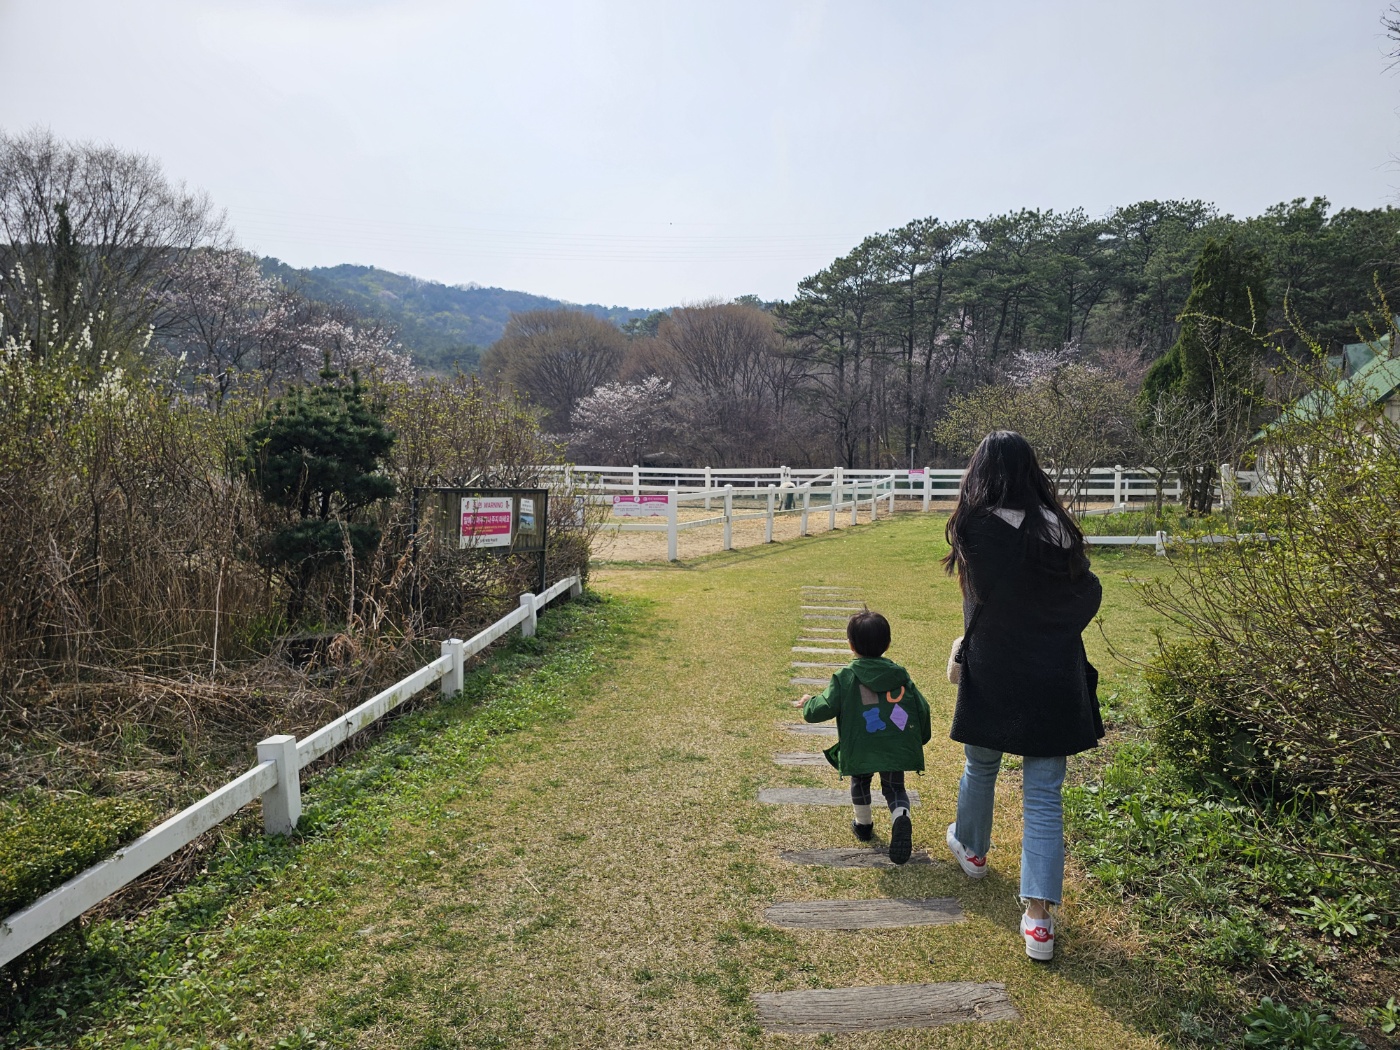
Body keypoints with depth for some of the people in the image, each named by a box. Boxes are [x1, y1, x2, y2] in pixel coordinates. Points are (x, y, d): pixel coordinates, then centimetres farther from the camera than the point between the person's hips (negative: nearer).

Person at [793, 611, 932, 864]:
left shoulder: (845, 677, -6)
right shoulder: (900, 674, 4)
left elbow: (825, 708, -11)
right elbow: (921, 708, 7)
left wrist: (808, 704, 12)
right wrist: (920, 739, 23)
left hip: (860, 750, -1)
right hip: (896, 748, 2)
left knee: (860, 781, 26)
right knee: (894, 787, 17)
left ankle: (863, 824, 39)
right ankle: (901, 816, -12)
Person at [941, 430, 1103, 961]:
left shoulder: (975, 526, -16)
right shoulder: (1058, 529, -5)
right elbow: (1088, 594, 6)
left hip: (992, 674, -1)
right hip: (1055, 678, 2)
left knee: (980, 768, 24)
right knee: (1043, 795, 6)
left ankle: (971, 848, 49)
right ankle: (1039, 918, 5)